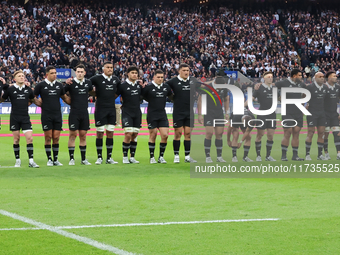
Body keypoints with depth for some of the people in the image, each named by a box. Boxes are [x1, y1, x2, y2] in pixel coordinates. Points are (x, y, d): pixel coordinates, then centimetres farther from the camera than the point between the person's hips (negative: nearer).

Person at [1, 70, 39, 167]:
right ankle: (17, 160, 15)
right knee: (16, 139, 4)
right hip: (14, 117, -1)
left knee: (29, 138, -8)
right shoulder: (10, 89, -1)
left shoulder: (28, 89, 6)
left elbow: (32, 99, 24)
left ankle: (31, 161, -6)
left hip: (25, 117, 1)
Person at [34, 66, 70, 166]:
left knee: (56, 138, 3)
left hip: (57, 115, 3)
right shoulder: (40, 85, -1)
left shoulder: (59, 85, 9)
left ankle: (56, 159, 9)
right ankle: (49, 159, 5)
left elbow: (64, 97, 21)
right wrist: (41, 104, -3)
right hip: (46, 115, -3)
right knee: (48, 138, -1)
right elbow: (34, 97, 8)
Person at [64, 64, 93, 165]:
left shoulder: (88, 82, 7)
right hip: (74, 113, -4)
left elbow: (92, 91, 27)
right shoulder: (71, 83, -6)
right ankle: (71, 158, 1)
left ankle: (83, 159, 13)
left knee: (83, 135, 8)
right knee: (73, 135, -5)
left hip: (84, 113, 4)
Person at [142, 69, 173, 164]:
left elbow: (171, 97, 23)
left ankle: (161, 157, 8)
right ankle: (152, 157, 11)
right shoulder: (148, 87, -5)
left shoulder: (166, 87, 8)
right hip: (152, 115, -3)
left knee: (165, 135, -4)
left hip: (162, 114, 4)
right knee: (153, 136, 0)